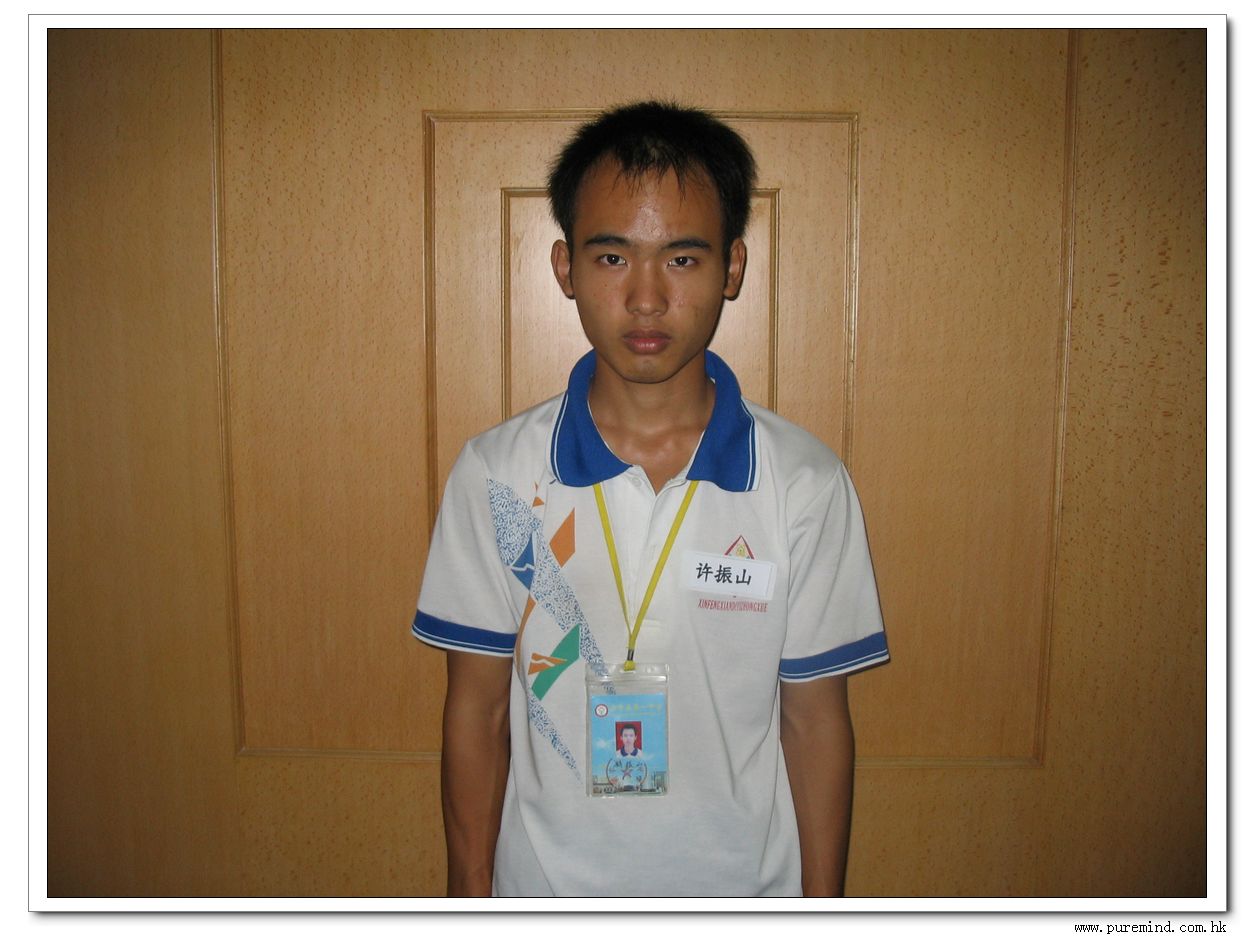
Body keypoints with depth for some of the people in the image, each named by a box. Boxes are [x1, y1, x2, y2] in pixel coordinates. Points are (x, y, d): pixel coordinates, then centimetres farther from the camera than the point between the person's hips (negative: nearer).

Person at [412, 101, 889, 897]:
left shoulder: (807, 484, -12)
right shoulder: (495, 473, -11)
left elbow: (816, 720, -6)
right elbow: (478, 709, -5)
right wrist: (471, 895, -2)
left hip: (744, 882, 0)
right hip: (545, 884, 1)